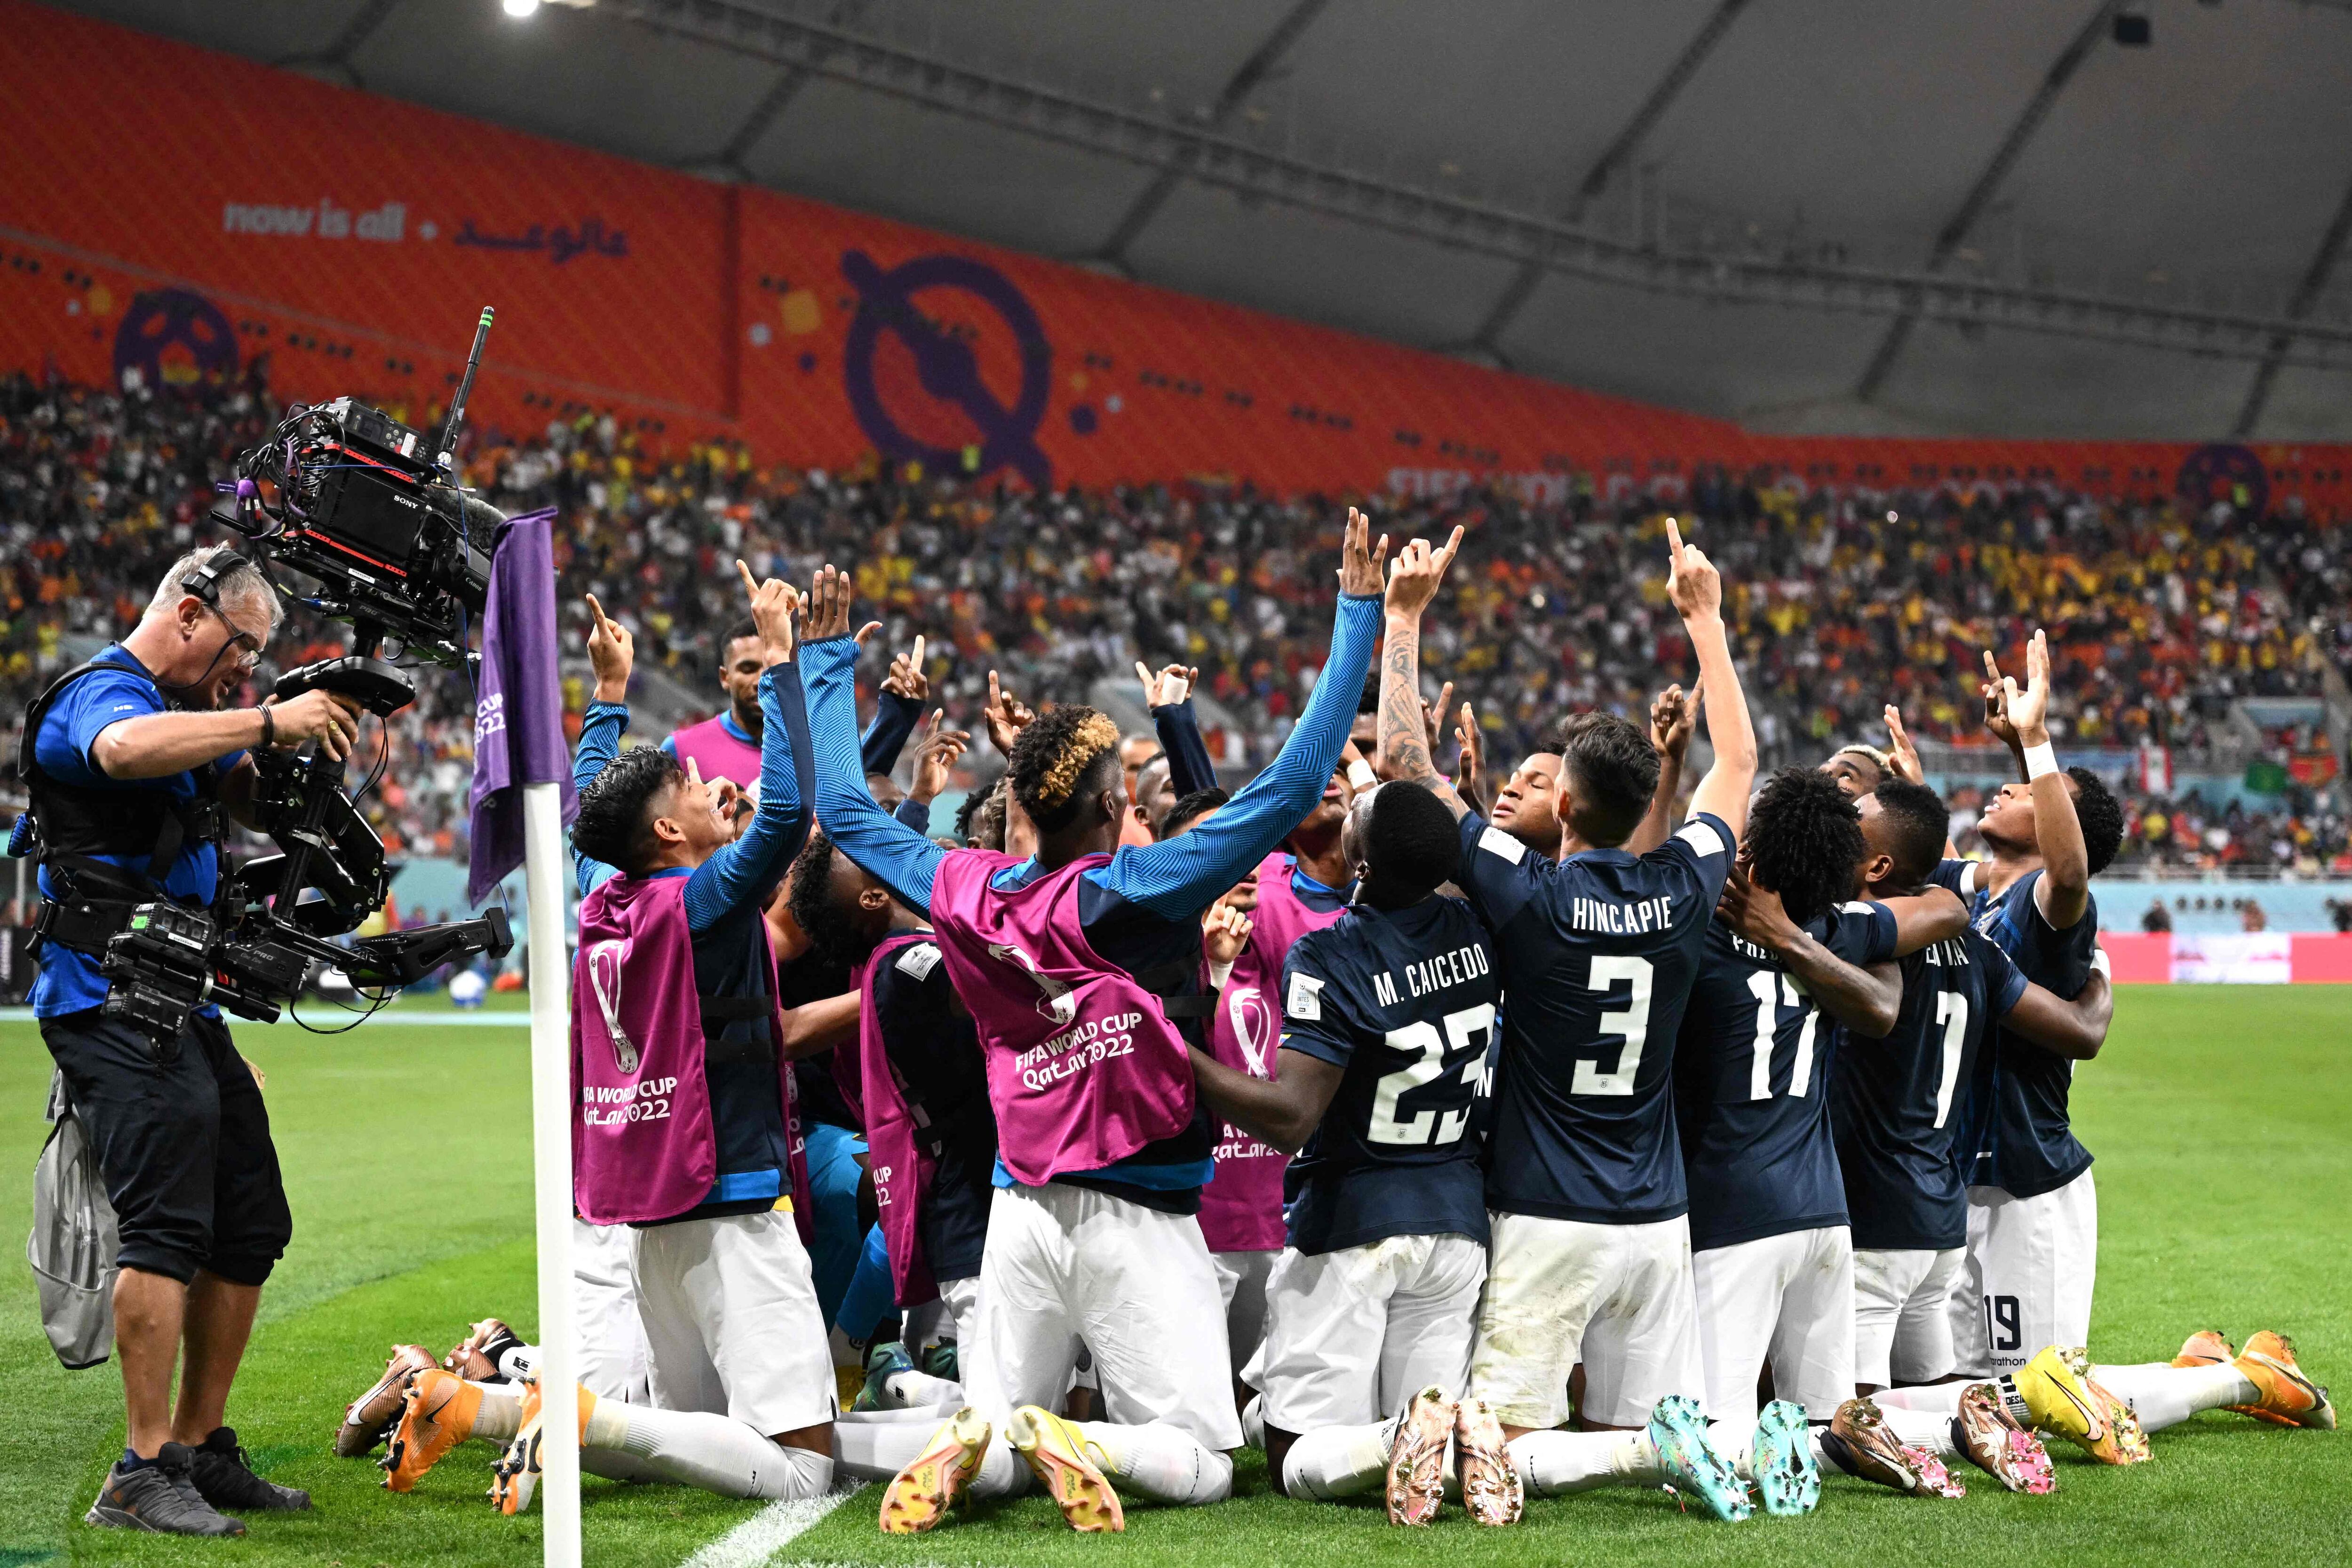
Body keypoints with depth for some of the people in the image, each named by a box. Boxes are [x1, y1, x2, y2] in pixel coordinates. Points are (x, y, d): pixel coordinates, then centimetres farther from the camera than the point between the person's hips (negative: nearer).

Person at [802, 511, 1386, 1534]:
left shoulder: (963, 895, 0)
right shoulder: (1139, 892, -13)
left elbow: (842, 808, 15)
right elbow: (1295, 784, -16)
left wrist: (828, 658, 24)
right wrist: (1357, 609, -12)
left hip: (1023, 1211, 5)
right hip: (1140, 1225, -4)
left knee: (992, 1434, 15)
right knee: (1202, 1464, 1)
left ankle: (974, 1445, -19)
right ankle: (1071, 1443, -27)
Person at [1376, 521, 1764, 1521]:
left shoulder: (1529, 896, -11)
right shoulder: (1684, 893, 0)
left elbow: (1406, 762, -7)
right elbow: (1737, 761, 18)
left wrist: (1403, 618, -1)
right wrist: (1705, 617, 25)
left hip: (1548, 1222, -5)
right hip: (1659, 1218, 5)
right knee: (1641, 1428, 12)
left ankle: (1653, 1450, -22)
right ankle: (1763, 1445, -15)